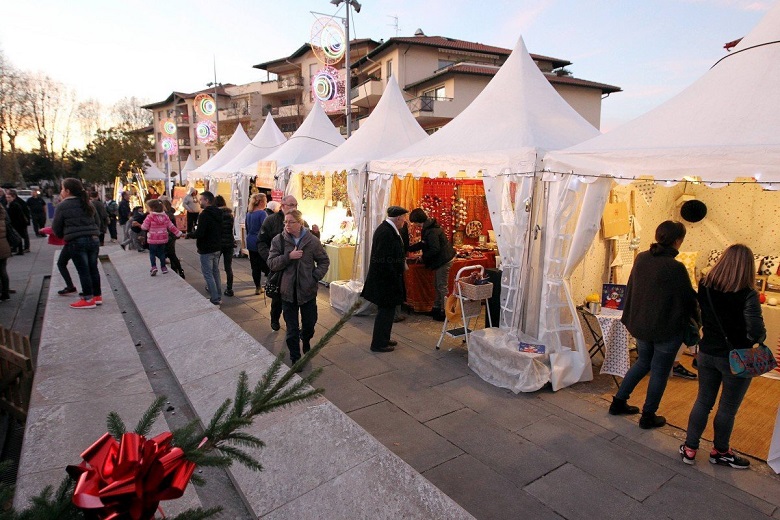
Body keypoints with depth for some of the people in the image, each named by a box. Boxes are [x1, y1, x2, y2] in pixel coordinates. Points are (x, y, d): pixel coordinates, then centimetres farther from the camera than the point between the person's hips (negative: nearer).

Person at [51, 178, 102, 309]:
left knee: (83, 271, -1)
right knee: (93, 269, 13)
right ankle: (97, 296, 20)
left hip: (76, 242, -6)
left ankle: (88, 299, 4)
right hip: (93, 239, 6)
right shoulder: (88, 204, 13)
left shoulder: (62, 206, -4)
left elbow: (56, 227, 1)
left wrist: (63, 236, 19)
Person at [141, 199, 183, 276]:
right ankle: (163, 267, 18)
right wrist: (178, 233, 11)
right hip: (163, 239, 4)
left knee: (152, 253, 7)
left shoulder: (150, 217, -14)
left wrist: (141, 225, 11)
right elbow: (171, 226, 4)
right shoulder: (165, 216, 2)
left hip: (153, 240, -4)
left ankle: (154, 266, -8)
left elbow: (144, 227, -11)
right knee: (162, 253, 15)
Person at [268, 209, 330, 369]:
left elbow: (324, 261, 4)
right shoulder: (278, 240, -3)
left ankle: (306, 339, 47)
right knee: (292, 328, 6)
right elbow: (271, 264, -7)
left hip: (308, 290, 1)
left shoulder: (312, 240, -4)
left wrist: (316, 276, -9)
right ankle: (295, 358, 23)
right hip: (288, 290, 0)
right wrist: (288, 256, -21)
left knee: (310, 323, 13)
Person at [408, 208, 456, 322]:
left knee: (442, 286, -3)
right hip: (442, 259, 11)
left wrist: (423, 257, -11)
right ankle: (437, 308, 29)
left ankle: (445, 312, 5)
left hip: (444, 260, -11)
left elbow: (435, 249, -25)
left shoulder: (431, 231, -22)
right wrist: (409, 248, 19)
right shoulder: (429, 227, 10)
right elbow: (423, 243, 20)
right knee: (438, 285, 18)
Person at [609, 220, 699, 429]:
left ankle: (618, 402, 28)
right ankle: (648, 416, 23)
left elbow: (630, 288, 7)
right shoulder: (676, 267, -21)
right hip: (667, 329, -6)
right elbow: (689, 298, -9)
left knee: (643, 362, 24)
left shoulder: (641, 258, -3)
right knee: (660, 371, 11)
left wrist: (631, 318, 19)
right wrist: (697, 319, 11)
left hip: (640, 324, 6)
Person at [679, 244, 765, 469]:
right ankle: (720, 451, 33)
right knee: (728, 409, 14)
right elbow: (757, 332, -22)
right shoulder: (747, 295, -20)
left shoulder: (704, 287, -6)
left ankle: (689, 448, 25)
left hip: (707, 353, 4)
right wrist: (760, 337, -2)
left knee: (703, 402, 17)